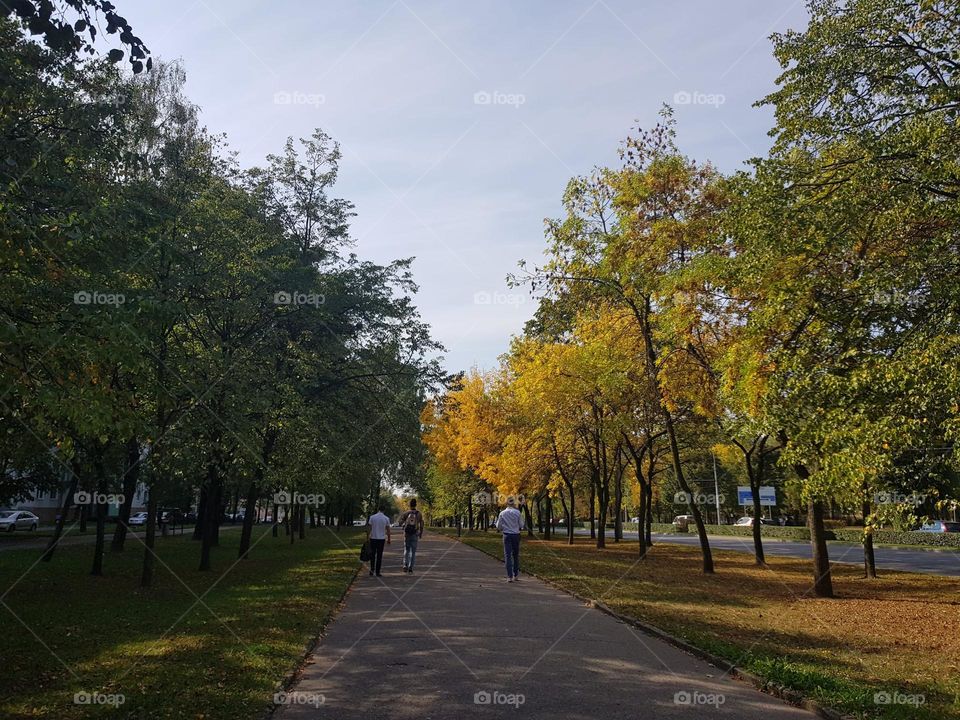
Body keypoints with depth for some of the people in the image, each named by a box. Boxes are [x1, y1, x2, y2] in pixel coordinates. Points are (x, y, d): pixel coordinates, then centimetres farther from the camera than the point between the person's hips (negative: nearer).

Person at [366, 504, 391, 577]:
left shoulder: (372, 517, -4)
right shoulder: (386, 518, -3)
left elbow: (369, 529, -4)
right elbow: (388, 530, -1)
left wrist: (367, 537, 4)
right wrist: (388, 539, 10)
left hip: (373, 538, 0)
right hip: (381, 539, 0)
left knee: (372, 554, 14)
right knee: (379, 556, 5)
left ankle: (372, 569, 6)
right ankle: (377, 572, 6)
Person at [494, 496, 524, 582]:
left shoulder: (502, 513, -4)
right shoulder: (517, 512, -6)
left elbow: (499, 526, 1)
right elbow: (521, 525, -1)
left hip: (507, 535, 0)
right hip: (516, 535, 0)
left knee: (508, 556, 1)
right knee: (516, 555, 14)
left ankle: (509, 576, -5)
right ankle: (516, 575, 21)